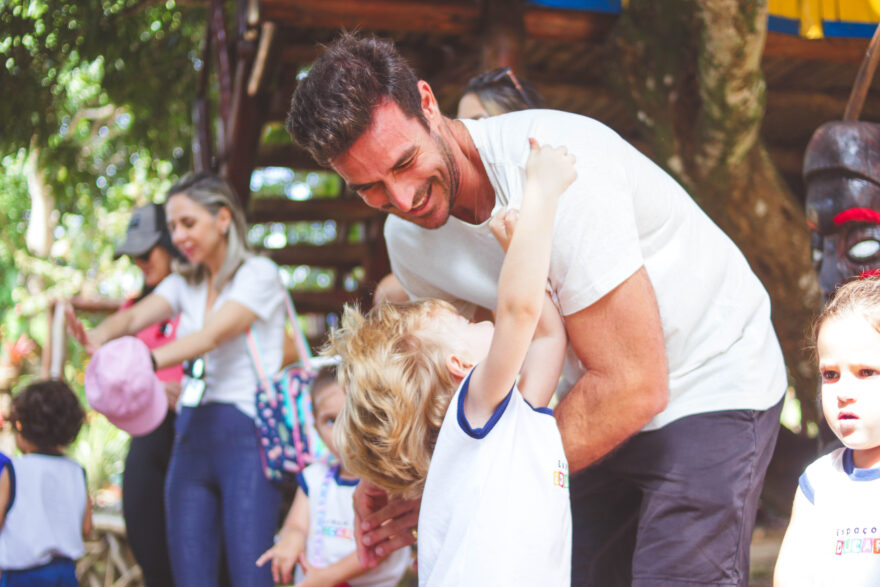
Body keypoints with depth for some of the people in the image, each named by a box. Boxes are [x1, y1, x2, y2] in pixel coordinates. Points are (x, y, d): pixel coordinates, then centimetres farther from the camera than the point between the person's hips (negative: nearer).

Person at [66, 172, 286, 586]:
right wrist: (99, 338, -26)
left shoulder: (257, 273, -1)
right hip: (193, 434, 6)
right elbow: (137, 315, -2)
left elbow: (214, 334, -17)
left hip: (247, 432, -6)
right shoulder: (184, 284, 17)